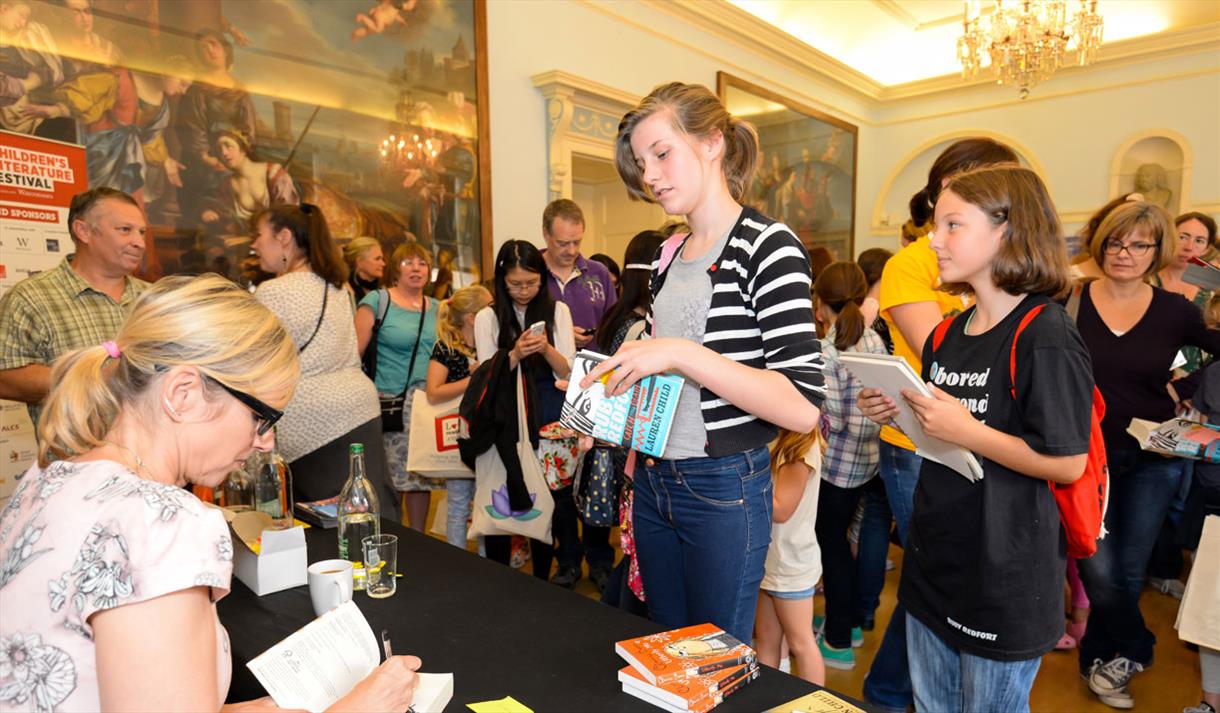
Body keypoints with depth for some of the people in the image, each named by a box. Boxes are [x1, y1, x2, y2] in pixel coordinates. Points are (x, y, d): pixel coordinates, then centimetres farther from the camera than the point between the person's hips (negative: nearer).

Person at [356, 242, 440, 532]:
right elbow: (354, 353, -5)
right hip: (391, 404, -4)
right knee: (389, 479, 0)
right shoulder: (377, 301, -1)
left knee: (422, 476, 10)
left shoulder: (436, 307, 13)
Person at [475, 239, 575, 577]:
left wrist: (546, 349, -18)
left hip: (549, 416, 0)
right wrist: (516, 354, -17)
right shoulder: (488, 318, 4)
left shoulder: (557, 311, 5)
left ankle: (542, 579, 22)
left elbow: (568, 372, 2)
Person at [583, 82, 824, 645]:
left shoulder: (767, 247, -14)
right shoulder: (669, 253, 8)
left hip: (725, 490, -7)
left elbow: (803, 407, -23)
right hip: (653, 479, 7)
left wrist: (680, 354, -28)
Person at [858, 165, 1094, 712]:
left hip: (1005, 579, -7)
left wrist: (964, 431, -26)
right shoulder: (947, 334, 5)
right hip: (935, 560, 7)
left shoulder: (1045, 338, -17)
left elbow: (1067, 464, -19)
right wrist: (900, 414, -3)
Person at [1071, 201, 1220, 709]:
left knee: (1129, 571, 11)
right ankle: (1134, 650, 25)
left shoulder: (1176, 311, -1)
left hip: (1153, 460, 2)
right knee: (1099, 570, -4)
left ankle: (1098, 658, 34)